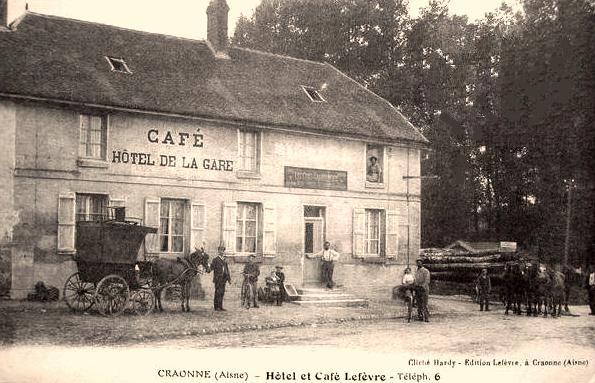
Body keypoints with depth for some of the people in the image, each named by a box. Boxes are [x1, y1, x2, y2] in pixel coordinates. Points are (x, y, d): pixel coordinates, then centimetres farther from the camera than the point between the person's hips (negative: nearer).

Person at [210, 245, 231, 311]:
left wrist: (229, 278, 15)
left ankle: (220, 306, 11)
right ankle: (216, 307, 0)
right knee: (218, 293, -5)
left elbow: (227, 269, 19)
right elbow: (212, 268, -10)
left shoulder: (224, 260, 17)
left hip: (223, 279, 6)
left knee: (222, 293, 7)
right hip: (218, 279, -6)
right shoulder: (215, 259, -2)